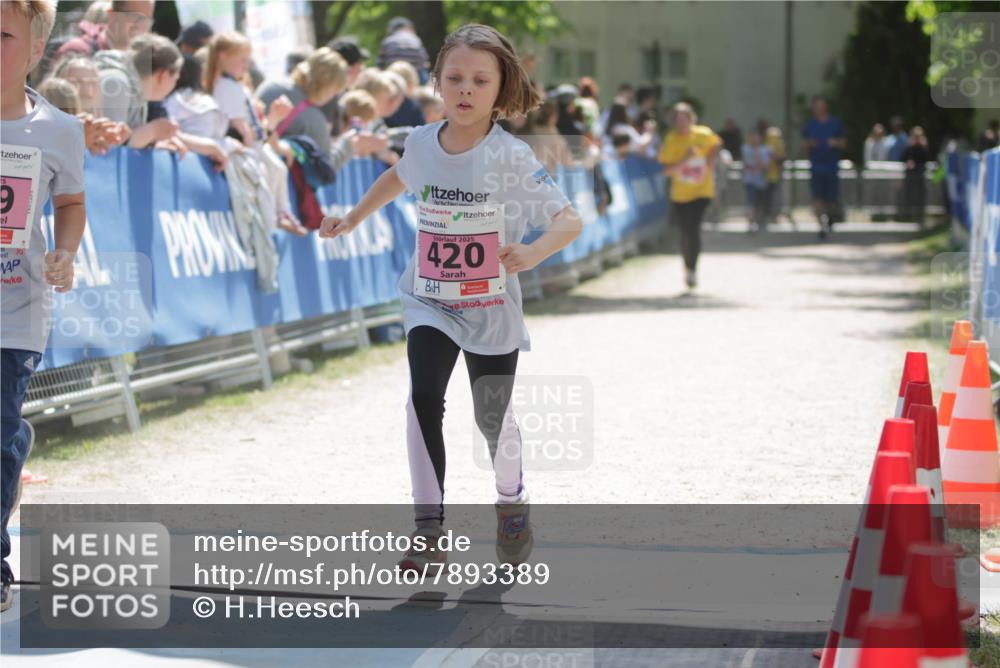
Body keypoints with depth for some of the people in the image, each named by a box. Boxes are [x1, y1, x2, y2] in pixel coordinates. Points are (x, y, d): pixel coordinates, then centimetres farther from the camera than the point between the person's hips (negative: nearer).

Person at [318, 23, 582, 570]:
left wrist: (534, 252, -41)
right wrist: (354, 218, 19)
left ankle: (511, 504, 41)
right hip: (430, 303, 2)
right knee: (423, 399, -20)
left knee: (493, 417, 10)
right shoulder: (422, 143, -4)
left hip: (492, 309, -2)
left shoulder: (510, 157, -17)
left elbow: (570, 221, -23)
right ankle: (429, 531, -19)